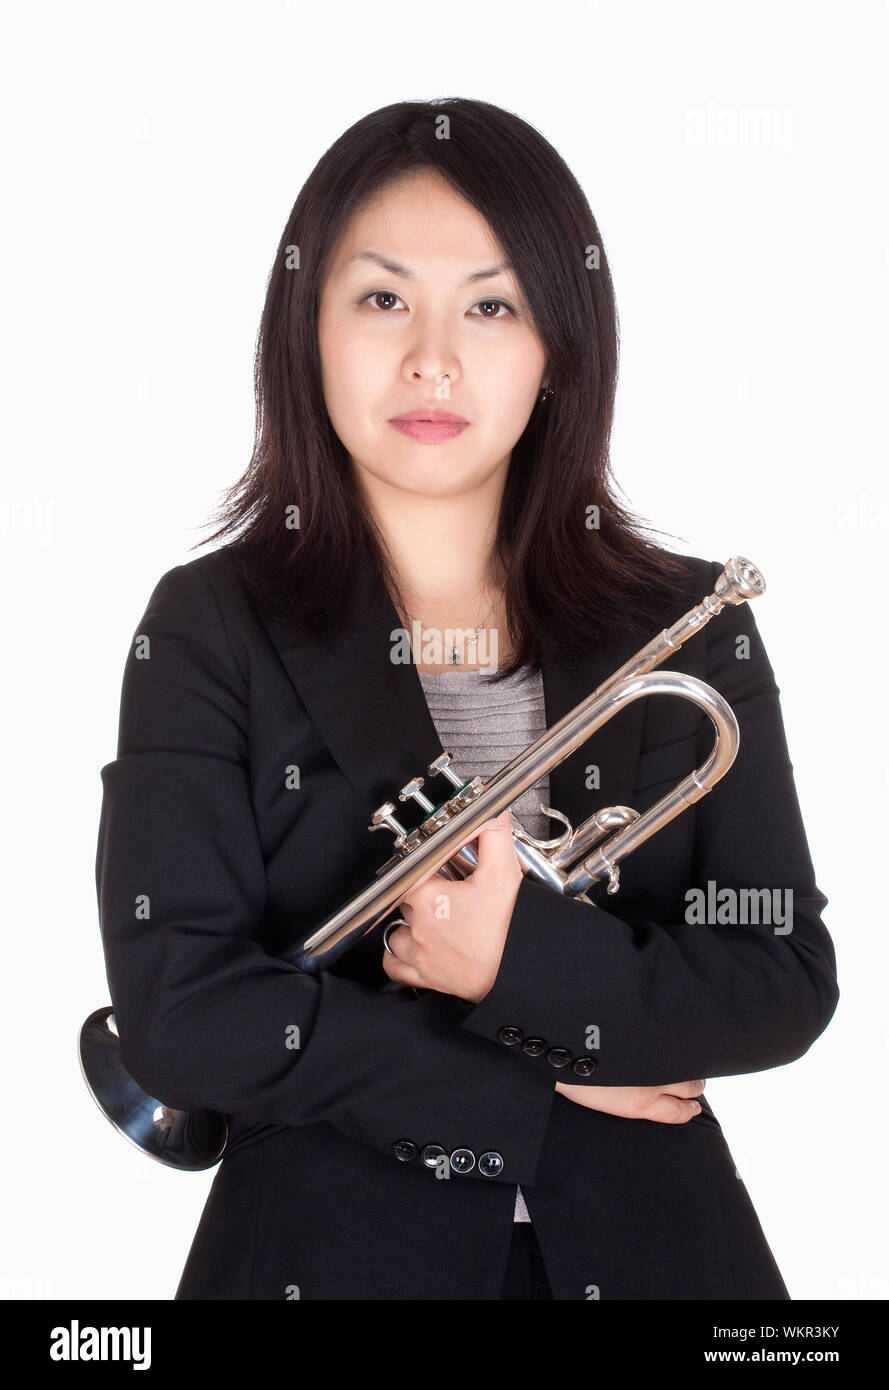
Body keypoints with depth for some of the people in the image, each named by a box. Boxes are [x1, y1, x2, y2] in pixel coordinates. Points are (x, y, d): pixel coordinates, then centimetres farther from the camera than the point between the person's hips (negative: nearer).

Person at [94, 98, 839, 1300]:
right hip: (335, 1248, -2)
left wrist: (529, 965, -19)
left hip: (641, 1244, 2)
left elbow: (789, 983, -4)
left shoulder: (688, 628, -1)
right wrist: (540, 1095, -13)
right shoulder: (212, 630, -7)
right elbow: (178, 1012, -15)